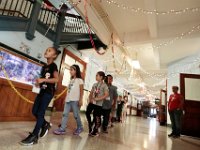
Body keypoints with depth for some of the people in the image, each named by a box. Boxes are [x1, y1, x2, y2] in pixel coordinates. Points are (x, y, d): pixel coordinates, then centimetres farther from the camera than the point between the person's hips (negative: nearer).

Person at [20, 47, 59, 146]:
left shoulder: (53, 66, -7)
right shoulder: (44, 67, 16)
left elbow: (56, 79, -18)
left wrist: (43, 79, -24)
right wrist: (38, 82, 6)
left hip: (49, 92, -8)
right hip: (42, 91, 8)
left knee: (40, 113, -8)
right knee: (34, 111, 7)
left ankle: (34, 137, 0)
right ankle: (45, 125, 28)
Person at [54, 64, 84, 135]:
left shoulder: (79, 80, -3)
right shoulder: (71, 80, 16)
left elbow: (81, 91, -7)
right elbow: (69, 90, 16)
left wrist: (80, 100, -13)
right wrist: (66, 98, 11)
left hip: (75, 100, -6)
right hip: (68, 100, 7)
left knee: (76, 115, 3)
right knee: (65, 114, 2)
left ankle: (80, 128, 21)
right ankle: (62, 129, 8)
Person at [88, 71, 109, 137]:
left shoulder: (104, 85, -7)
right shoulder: (95, 84, 12)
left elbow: (106, 95, -16)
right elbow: (91, 93, 15)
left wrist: (97, 99, -19)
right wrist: (90, 99, -3)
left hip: (99, 104, -6)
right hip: (92, 103, 6)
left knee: (97, 117, 1)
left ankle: (95, 131, 15)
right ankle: (95, 130, 27)